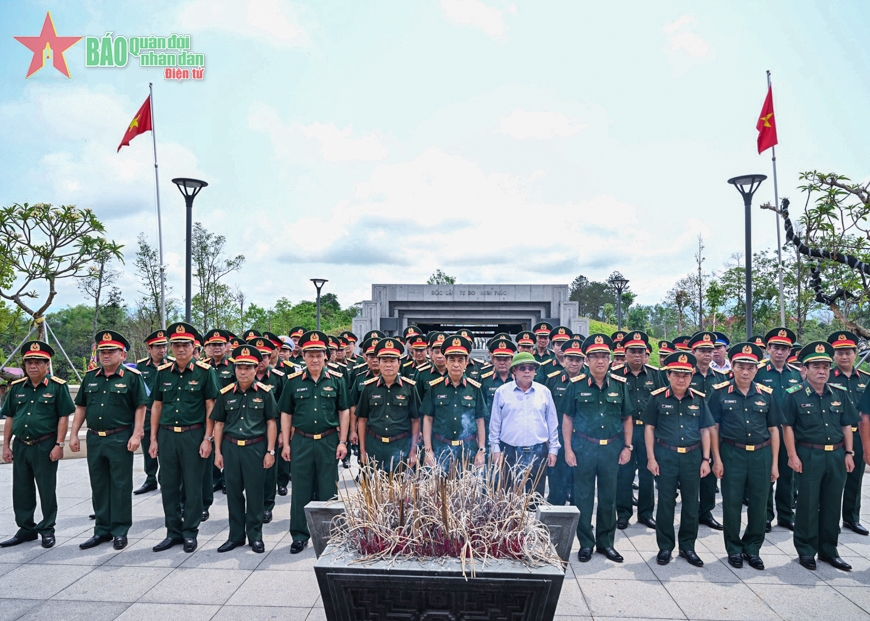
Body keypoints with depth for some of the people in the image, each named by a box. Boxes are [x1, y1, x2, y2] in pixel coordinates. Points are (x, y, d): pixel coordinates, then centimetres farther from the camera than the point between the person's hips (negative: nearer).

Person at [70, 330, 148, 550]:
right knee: (99, 486, 13)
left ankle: (120, 531, 14)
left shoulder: (132, 377, -6)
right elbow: (81, 407, 14)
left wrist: (136, 435, -15)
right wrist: (74, 434, 8)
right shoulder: (90, 377, 10)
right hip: (94, 439, 5)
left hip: (120, 439, -5)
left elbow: (140, 407, -8)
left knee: (120, 486, 3)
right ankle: (102, 530, 25)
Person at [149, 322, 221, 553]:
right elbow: (156, 406, 11)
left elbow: (211, 407, -6)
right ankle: (173, 532, 25)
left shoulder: (205, 372, -5)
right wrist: (153, 439, 8)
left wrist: (207, 439, -10)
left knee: (193, 487, 5)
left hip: (193, 435, -4)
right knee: (169, 487, 11)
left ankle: (190, 533, 19)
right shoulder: (163, 372, 6)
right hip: (166, 435, 4)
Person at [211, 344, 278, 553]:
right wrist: (217, 451, 5)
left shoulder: (265, 392, -4)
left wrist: (270, 451, -5)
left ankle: (255, 536, 19)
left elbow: (271, 423, -2)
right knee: (233, 493, 10)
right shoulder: (225, 393, 4)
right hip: (230, 448, 3)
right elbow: (219, 423, 10)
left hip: (255, 448, -3)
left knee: (255, 493, 5)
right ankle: (236, 535, 24)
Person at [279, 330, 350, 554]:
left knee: (328, 490, 8)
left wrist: (342, 442, -2)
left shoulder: (336, 380, 0)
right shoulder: (293, 381, 1)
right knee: (300, 491, 7)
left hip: (328, 441, 0)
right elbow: (286, 414, 6)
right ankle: (299, 535, 20)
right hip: (301, 442, 1)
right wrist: (286, 444, 2)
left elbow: (344, 412, 4)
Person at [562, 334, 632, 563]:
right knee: (583, 497, 6)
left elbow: (627, 418, 10)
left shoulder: (619, 384, 3)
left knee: (609, 498, 11)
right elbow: (567, 418, 1)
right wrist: (568, 448, -3)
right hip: (584, 447, -2)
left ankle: (606, 542, 26)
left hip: (612, 448, 2)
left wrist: (627, 446, 4)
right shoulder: (577, 384, -3)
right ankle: (586, 543, 19)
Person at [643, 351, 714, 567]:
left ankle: (688, 546, 25)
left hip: (692, 457, 2)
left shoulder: (699, 399, 4)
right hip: (665, 456, -2)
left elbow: (705, 430, 9)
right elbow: (649, 428, 1)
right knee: (666, 503, 5)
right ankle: (665, 547, 18)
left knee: (691, 503, 9)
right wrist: (651, 458, -4)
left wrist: (706, 459, 4)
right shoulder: (657, 398, -3)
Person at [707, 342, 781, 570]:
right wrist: (717, 459, -7)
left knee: (759, 504, 8)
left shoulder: (766, 394, 5)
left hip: (761, 455, 3)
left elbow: (773, 429, 9)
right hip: (732, 454, -2)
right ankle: (734, 549, 21)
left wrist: (774, 463, 6)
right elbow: (713, 427, -2)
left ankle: (753, 548, 26)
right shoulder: (720, 392, -3)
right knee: (732, 504, 6)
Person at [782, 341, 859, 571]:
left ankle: (828, 550, 25)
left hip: (836, 455, 4)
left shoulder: (839, 394, 6)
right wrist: (792, 456, -11)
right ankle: (806, 550, 15)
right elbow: (788, 427, -7)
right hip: (808, 456, -4)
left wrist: (848, 453, 6)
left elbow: (847, 425, 11)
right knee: (808, 504, 3)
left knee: (832, 504, 12)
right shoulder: (794, 395, -7)